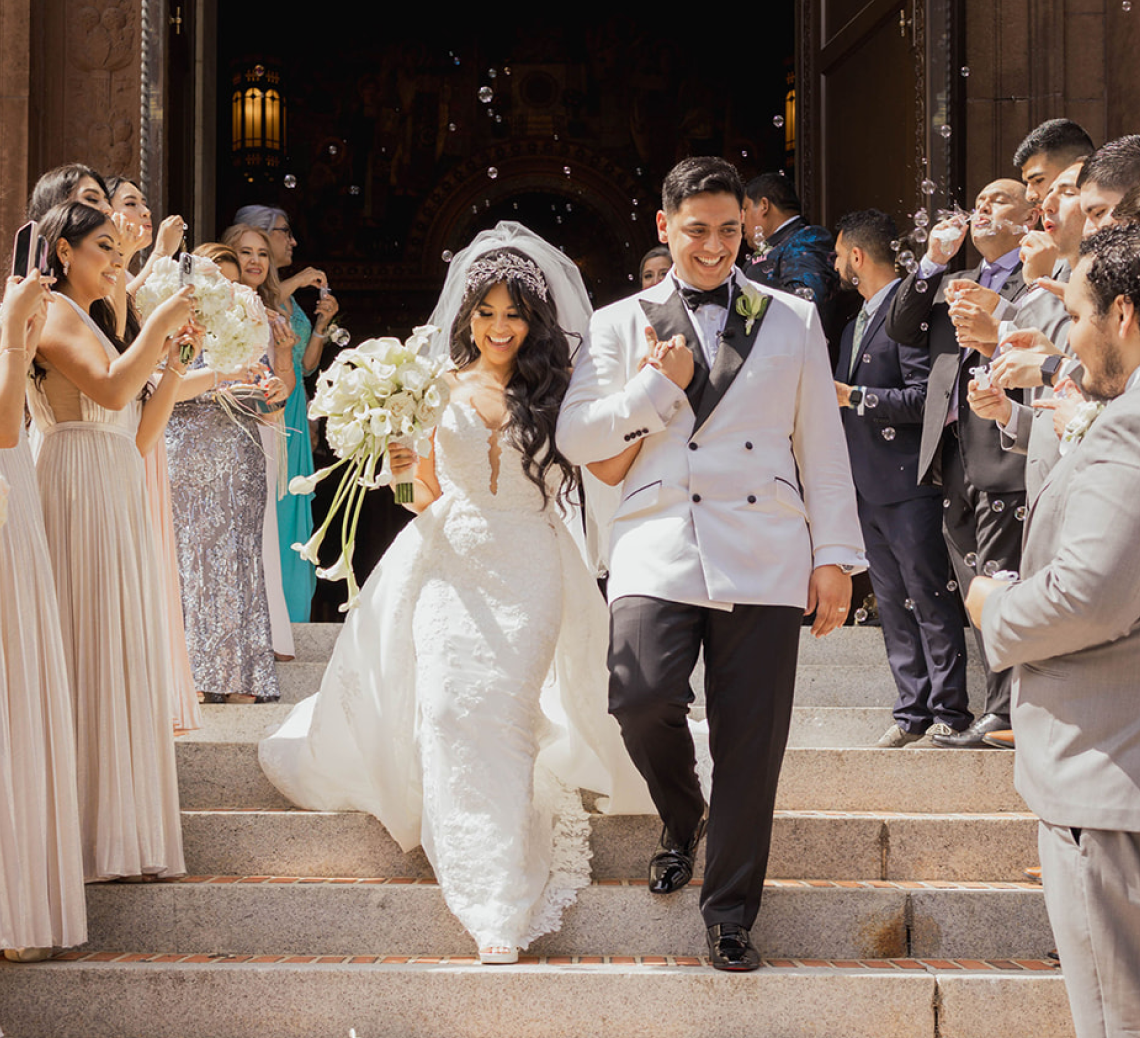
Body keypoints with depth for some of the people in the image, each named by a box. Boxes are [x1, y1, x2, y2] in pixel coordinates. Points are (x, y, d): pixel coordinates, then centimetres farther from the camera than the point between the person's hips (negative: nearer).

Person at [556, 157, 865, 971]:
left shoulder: (793, 321, 14)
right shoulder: (622, 325, 13)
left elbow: (821, 444, 12)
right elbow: (576, 438, 7)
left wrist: (836, 555, 7)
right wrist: (661, 386, -3)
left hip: (763, 559, 0)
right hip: (658, 549, 0)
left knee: (750, 741, -1)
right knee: (641, 698, -20)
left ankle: (730, 913, 15)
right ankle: (681, 820, 14)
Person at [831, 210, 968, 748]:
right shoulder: (855, 324, 20)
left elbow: (925, 396, -18)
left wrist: (852, 396, -16)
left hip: (908, 484, -9)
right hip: (868, 485, 9)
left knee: (928, 598, -4)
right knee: (892, 603, 10)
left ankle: (948, 713, 1)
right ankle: (913, 710, 15)